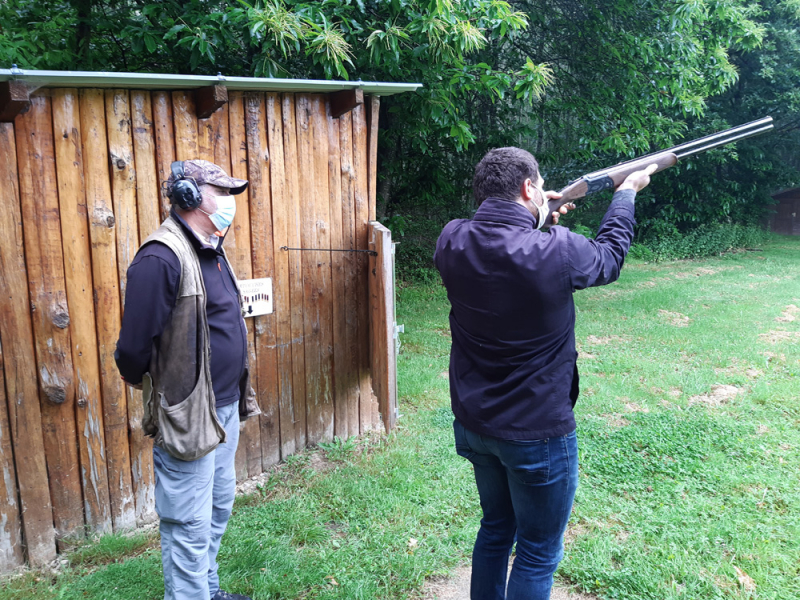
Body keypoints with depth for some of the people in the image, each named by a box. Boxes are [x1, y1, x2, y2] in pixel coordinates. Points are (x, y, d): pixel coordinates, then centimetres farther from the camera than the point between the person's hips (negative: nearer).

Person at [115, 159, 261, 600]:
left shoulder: (210, 250, 9)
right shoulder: (162, 258, -22)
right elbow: (134, 347, -23)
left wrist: (238, 393, 16)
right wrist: (151, 386, -4)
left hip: (225, 407, 10)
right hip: (188, 415, -9)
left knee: (218, 509, 22)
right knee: (190, 525, 4)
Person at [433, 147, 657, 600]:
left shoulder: (453, 241, -11)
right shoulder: (556, 251, -24)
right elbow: (609, 258, 0)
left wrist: (537, 218, 9)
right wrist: (627, 192, 14)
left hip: (472, 424, 6)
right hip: (538, 434, -5)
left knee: (495, 530, 26)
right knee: (538, 555, 14)